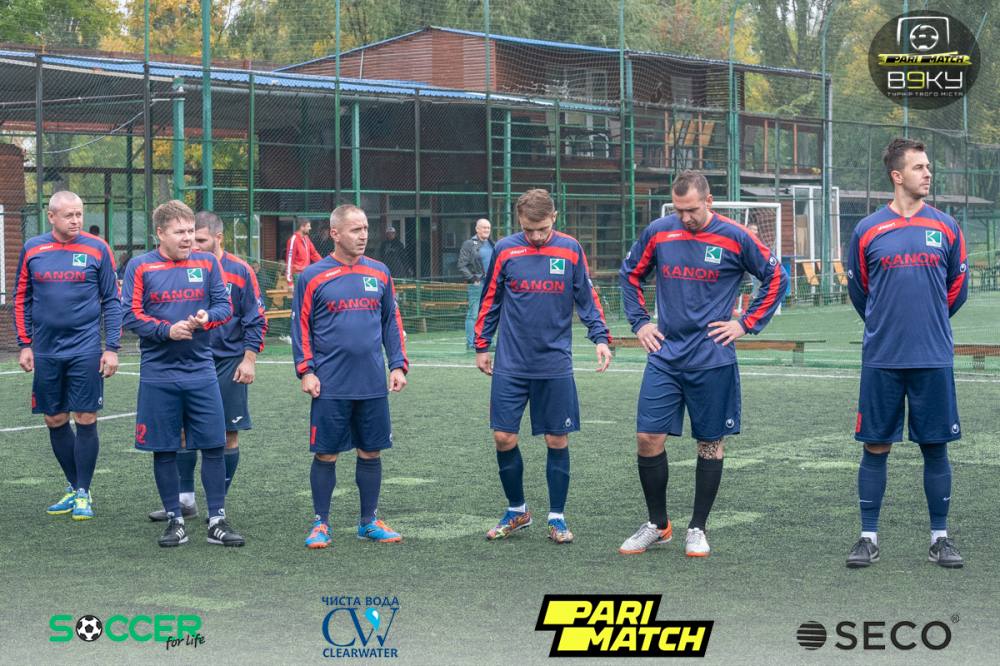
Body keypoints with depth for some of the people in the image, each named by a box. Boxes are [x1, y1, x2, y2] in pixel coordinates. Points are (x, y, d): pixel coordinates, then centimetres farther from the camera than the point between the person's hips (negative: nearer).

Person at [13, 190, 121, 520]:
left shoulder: (97, 249, -2)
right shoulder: (32, 250, 4)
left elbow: (112, 301, 1)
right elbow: (21, 300, 12)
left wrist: (112, 348, -4)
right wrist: (24, 345, 7)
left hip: (85, 351, -3)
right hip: (46, 353, 3)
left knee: (85, 420, -2)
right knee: (55, 421, 8)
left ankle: (83, 494, 9)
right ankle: (74, 488, 23)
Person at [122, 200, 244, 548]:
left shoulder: (207, 263, 5)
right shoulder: (140, 267, -2)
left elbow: (225, 306, 4)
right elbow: (131, 315, -6)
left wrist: (207, 317, -17)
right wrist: (168, 330, -19)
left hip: (201, 372, 2)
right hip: (158, 377, -1)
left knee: (214, 446, 1)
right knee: (164, 450, 5)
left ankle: (217, 521, 9)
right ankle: (174, 520, 17)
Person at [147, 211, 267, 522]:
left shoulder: (240, 271, -3)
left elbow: (256, 321, -2)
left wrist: (249, 359, -7)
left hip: (228, 365, -3)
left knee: (228, 435, 2)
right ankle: (185, 499, 14)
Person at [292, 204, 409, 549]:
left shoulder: (379, 273, 8)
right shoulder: (313, 276, -2)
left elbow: (392, 321, 13)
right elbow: (301, 326, 0)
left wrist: (398, 365, 5)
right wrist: (305, 370, -7)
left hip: (373, 385, 3)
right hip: (330, 387, -3)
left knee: (371, 452, 9)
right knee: (326, 455, 3)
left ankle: (369, 521, 21)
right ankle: (321, 524, 14)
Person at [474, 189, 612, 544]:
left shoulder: (571, 250, -1)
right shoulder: (505, 250, 0)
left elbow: (587, 298, 5)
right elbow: (490, 300, 9)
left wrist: (600, 337, -7)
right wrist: (482, 345, 10)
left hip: (556, 365, -1)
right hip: (511, 365, 1)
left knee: (557, 441, 3)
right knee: (503, 438, 0)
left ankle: (557, 517, 15)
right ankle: (517, 510, 19)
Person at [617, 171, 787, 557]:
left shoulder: (734, 238, -6)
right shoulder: (658, 232, 2)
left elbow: (776, 277, 3)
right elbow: (630, 274, 18)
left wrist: (747, 323, -1)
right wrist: (639, 322, 9)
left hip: (712, 360, -2)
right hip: (664, 357, 2)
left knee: (710, 443, 5)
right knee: (648, 438, -3)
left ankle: (698, 529, 18)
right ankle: (658, 524, 14)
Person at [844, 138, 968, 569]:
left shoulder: (946, 227, 4)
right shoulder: (868, 230, 0)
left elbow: (957, 287, 15)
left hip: (934, 359, 1)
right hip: (881, 359, -1)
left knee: (935, 447, 5)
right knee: (875, 447, 3)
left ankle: (940, 538, 15)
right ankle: (868, 537, 12)